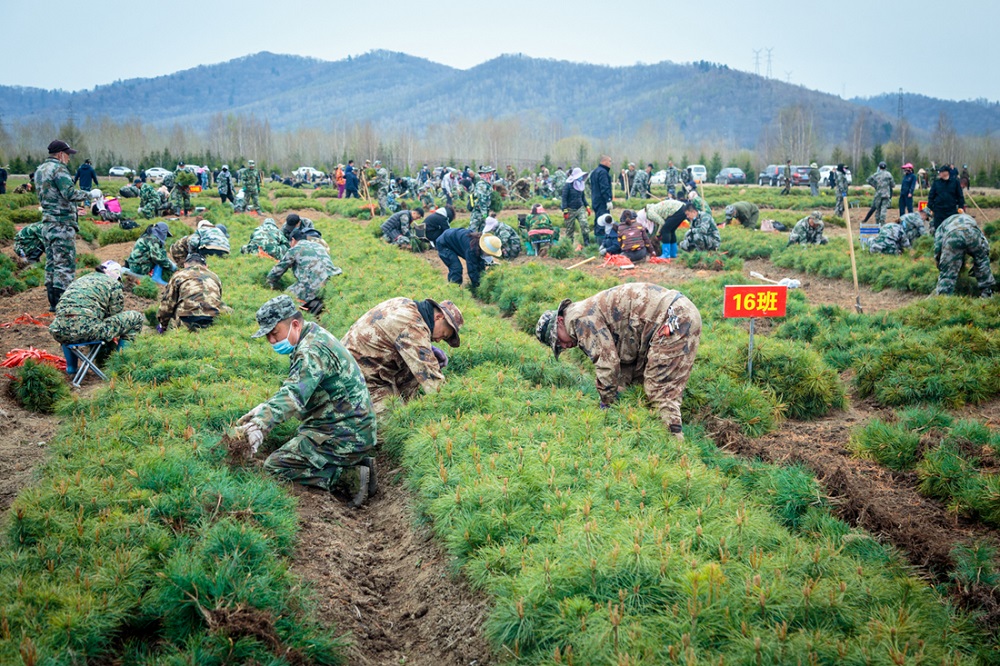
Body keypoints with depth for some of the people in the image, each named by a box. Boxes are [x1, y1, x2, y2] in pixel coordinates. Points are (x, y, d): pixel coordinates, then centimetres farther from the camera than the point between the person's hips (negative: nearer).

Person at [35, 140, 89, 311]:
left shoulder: (39, 170, 16)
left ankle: (53, 302, 16)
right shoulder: (59, 169, -13)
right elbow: (69, 193, -25)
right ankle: (62, 302, -8)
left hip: (47, 223, 9)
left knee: (51, 263, 13)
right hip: (62, 224, -9)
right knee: (65, 264, -7)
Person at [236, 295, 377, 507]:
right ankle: (359, 465, 9)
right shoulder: (315, 335, 11)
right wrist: (263, 409, 8)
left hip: (343, 438, -10)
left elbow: (294, 395, -37)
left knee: (275, 465, -10)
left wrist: (260, 424, -50)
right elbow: (295, 388, 19)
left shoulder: (313, 351, -21)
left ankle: (352, 477, -10)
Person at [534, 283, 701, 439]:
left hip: (674, 318, -11)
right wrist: (618, 391, 18)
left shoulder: (580, 318, -10)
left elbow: (606, 361, -15)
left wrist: (607, 404, -3)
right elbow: (624, 356, 23)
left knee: (660, 387, -9)